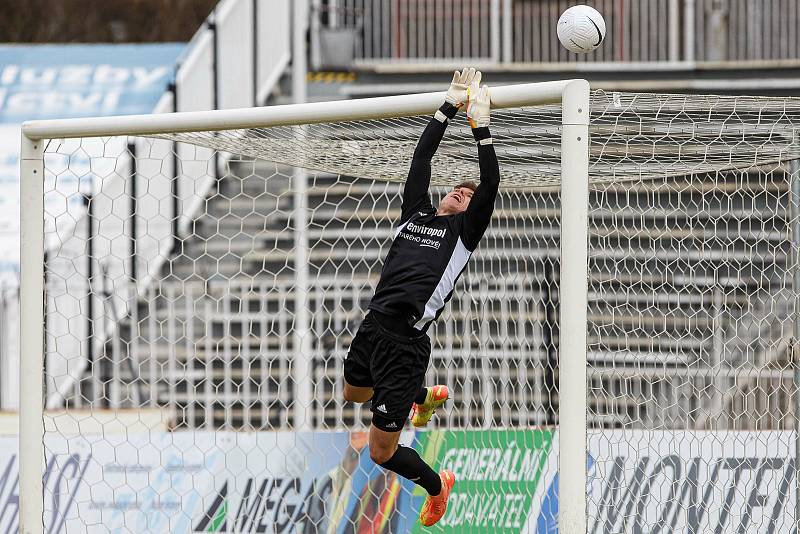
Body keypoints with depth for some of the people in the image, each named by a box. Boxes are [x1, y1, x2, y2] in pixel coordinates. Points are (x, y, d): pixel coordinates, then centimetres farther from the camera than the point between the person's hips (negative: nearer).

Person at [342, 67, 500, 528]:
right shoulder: (417, 212, 17)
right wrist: (450, 108, 13)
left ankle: (437, 487, 26)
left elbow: (491, 185, -6)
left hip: (406, 342, -7)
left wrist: (481, 126, -7)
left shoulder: (465, 230, 5)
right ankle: (426, 397, 57)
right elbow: (422, 158, 16)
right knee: (355, 394, 35)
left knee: (382, 451, -1)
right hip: (373, 327, 7)